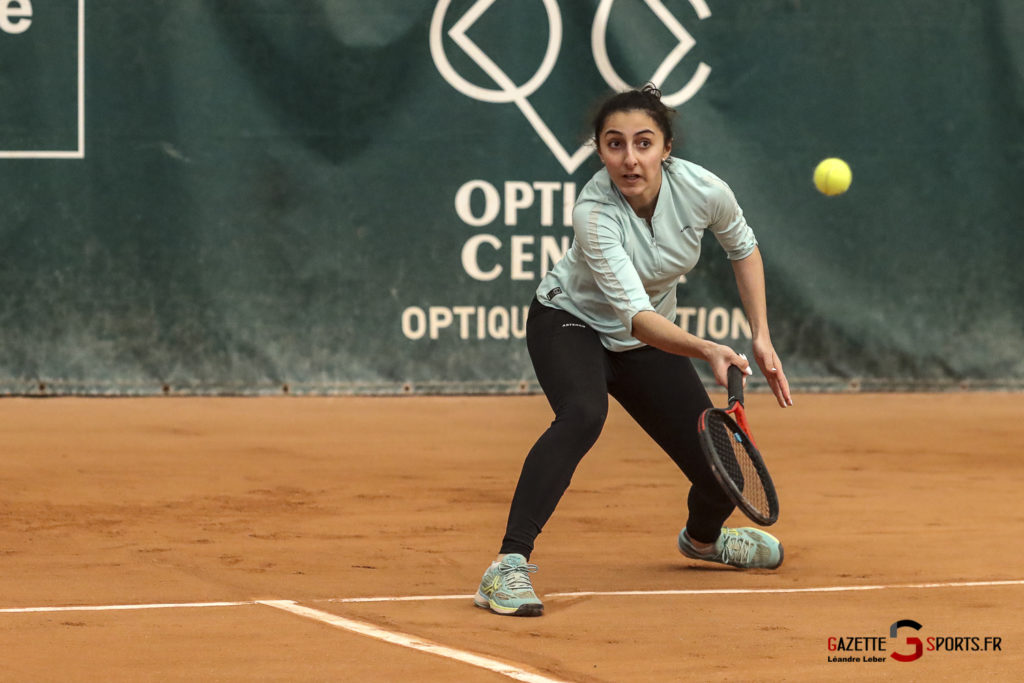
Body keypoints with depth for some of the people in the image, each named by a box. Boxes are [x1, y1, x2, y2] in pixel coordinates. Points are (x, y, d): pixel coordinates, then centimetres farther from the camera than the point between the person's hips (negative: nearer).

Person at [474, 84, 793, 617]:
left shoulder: (703, 190, -22)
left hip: (651, 340, 5)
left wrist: (761, 338, -3)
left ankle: (702, 537, 39)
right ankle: (508, 567, -40)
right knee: (582, 415, -38)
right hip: (571, 320, -4)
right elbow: (636, 314, -40)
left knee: (724, 477, 0)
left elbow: (743, 247, 1)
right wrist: (707, 350, -55)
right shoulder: (593, 212, -34)